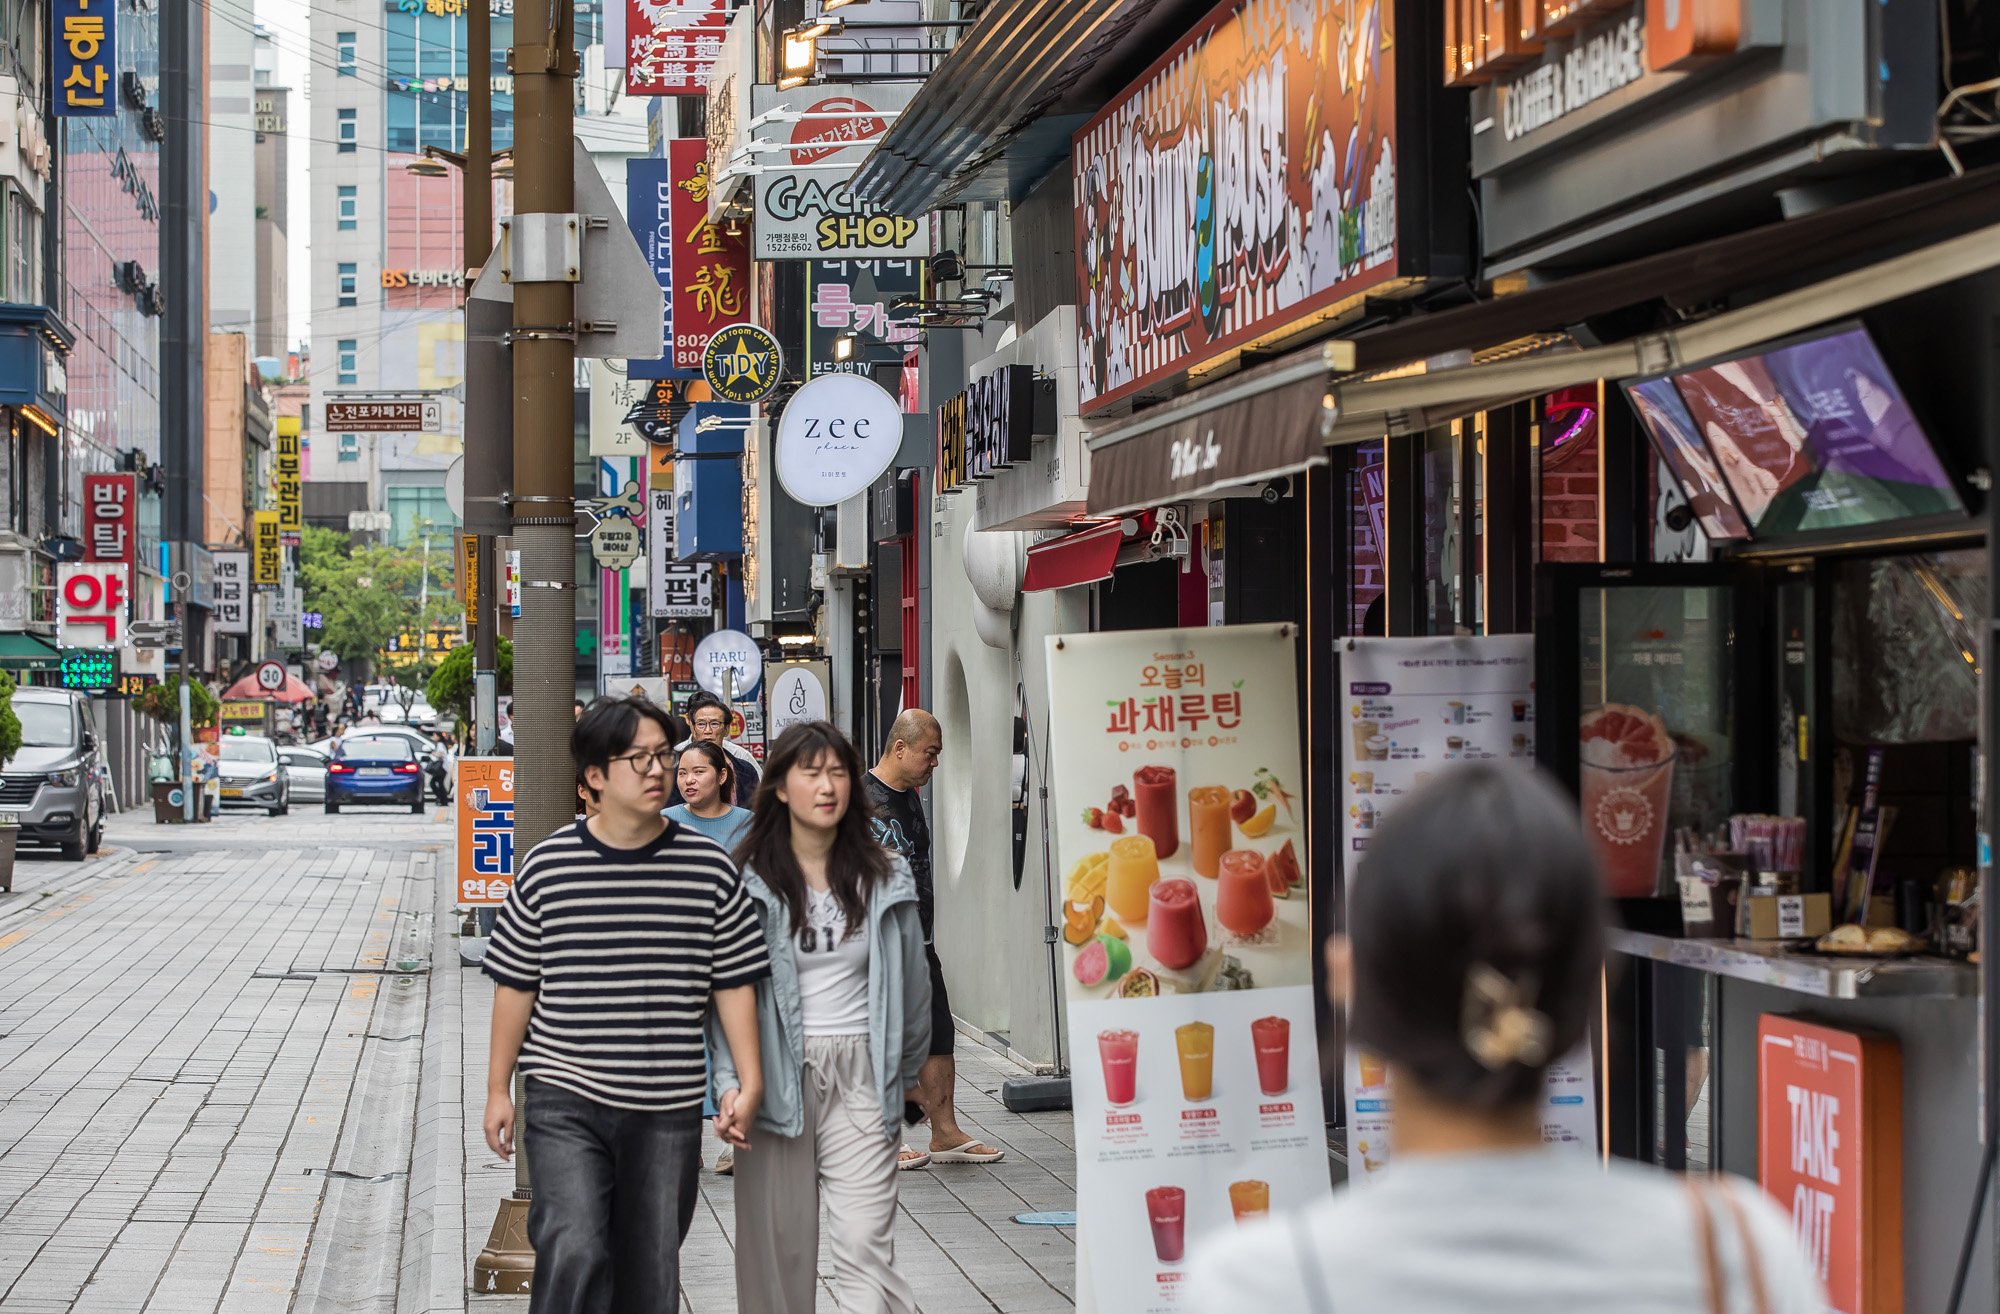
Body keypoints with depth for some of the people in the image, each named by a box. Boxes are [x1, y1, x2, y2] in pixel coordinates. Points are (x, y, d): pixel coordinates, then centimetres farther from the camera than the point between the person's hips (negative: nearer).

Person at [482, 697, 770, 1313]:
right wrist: (498, 1089, 7)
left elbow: (734, 982, 6)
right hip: (566, 1100, -2)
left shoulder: (711, 868, 1)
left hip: (669, 1110, 2)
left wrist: (750, 1080, 0)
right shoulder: (548, 865, -1)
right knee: (573, 1254, -17)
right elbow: (515, 985, 6)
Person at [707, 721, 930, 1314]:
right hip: (777, 1076, 0)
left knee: (864, 1249, -9)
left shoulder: (885, 879, 6)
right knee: (777, 1248, 3)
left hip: (860, 1076, 1)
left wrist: (907, 1070, 25)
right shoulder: (749, 881, -1)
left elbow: (911, 981, 17)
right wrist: (730, 1082, -13)